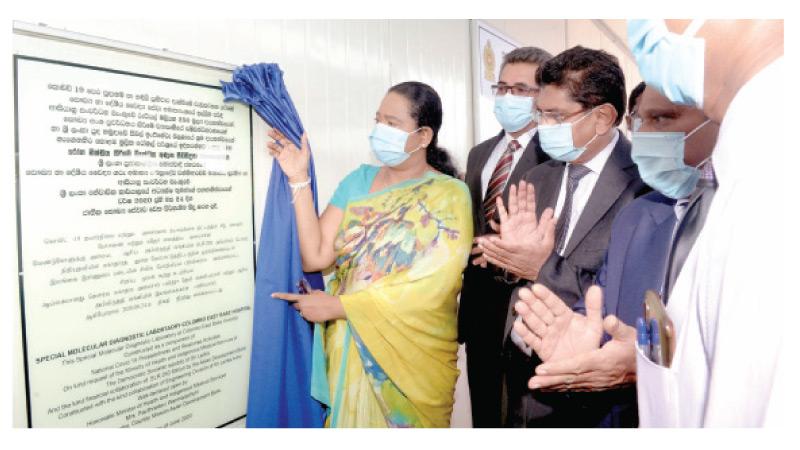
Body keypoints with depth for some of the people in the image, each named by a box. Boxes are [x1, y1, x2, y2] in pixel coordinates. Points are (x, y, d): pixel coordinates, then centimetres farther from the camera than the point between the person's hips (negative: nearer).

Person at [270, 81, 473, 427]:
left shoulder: (450, 195, -11)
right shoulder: (358, 180, 2)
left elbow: (431, 288, -20)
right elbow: (315, 257, -6)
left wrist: (336, 305, -17)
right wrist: (298, 180, -12)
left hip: (411, 359, -3)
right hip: (347, 349, 4)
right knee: (348, 421, 17)